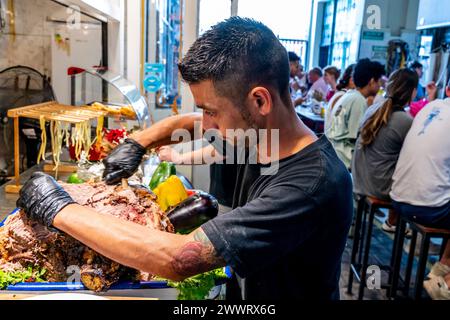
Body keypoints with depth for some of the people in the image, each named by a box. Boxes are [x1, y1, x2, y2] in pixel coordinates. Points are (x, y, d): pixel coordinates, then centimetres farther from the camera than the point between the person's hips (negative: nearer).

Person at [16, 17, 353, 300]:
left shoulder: (312, 184, -35)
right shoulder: (254, 130, -11)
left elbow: (178, 259, -39)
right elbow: (185, 122, 9)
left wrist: (60, 209, -29)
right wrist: (136, 144, -8)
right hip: (240, 288, 6)